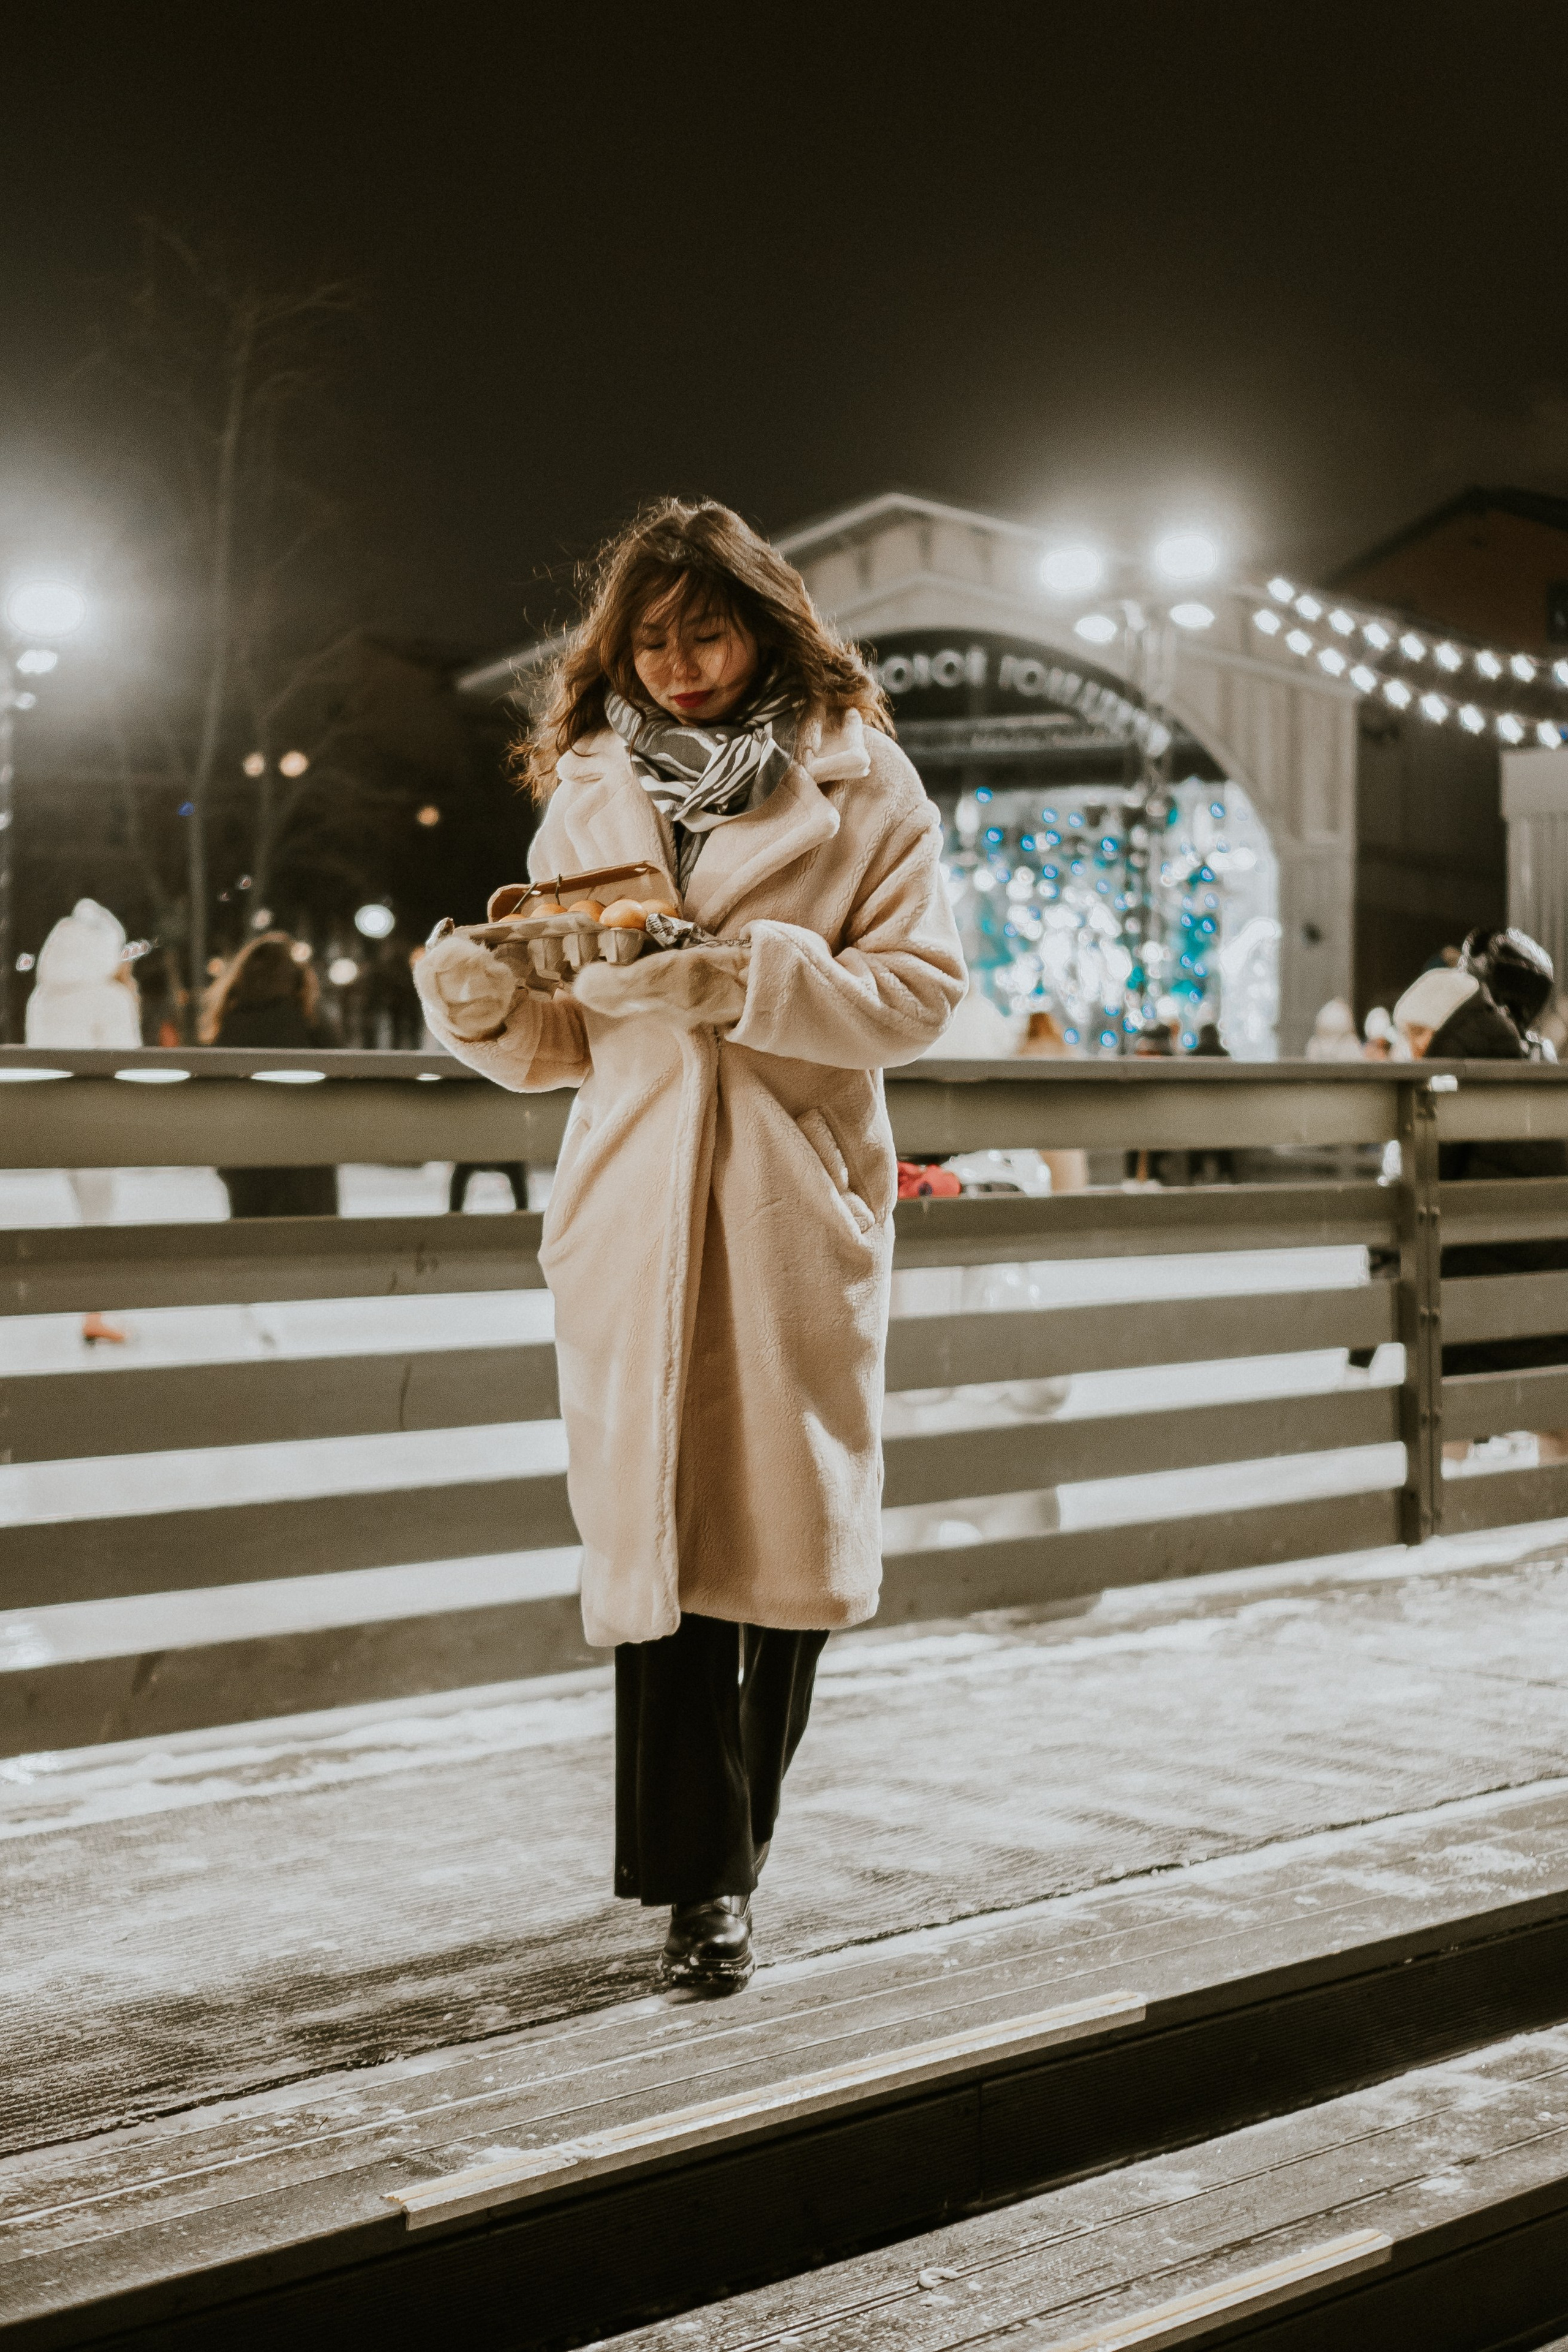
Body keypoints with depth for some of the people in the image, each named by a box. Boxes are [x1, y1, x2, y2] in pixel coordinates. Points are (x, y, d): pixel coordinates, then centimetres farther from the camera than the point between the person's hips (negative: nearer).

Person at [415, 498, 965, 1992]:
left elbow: (922, 987, -4)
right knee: (654, 1526, -5)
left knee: (788, 1530, 3)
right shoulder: (587, 793, 13)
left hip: (799, 1209, -1)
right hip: (632, 1210, 1)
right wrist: (482, 1006, -8)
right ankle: (702, 1880, 1)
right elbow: (567, 1036, 13)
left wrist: (748, 978, -17)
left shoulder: (860, 784, 4)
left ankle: (729, 1848, 21)